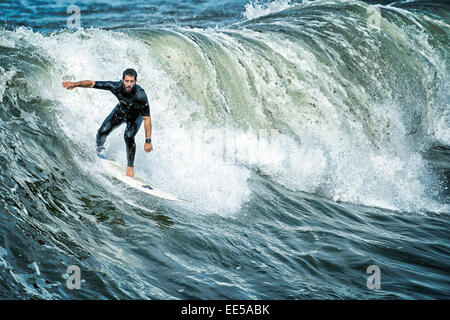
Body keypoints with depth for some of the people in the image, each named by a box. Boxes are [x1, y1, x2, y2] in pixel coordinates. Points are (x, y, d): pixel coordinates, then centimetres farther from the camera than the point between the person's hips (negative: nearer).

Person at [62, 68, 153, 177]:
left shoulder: (140, 95, -40)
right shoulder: (116, 86, -33)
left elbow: (147, 118, -35)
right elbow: (92, 83, -25)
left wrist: (148, 141, -36)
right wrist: (75, 84, -40)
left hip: (136, 116, -3)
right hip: (121, 111, 3)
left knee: (128, 136, -27)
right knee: (103, 131, -12)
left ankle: (130, 167, -7)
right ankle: (98, 152, 20)